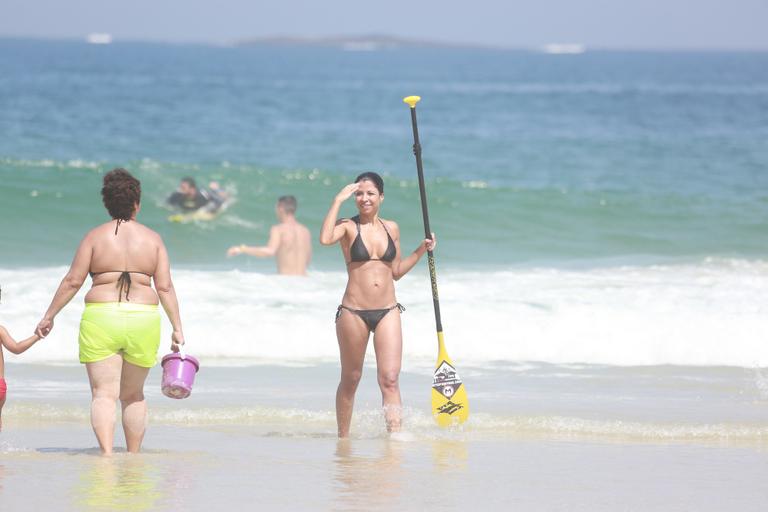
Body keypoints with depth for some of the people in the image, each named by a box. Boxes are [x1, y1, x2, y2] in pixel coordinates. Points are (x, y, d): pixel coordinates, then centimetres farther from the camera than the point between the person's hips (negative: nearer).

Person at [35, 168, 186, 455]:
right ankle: (133, 456, 18)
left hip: (101, 319, -2)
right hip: (143, 320, 2)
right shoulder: (152, 239, 4)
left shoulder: (95, 237, 0)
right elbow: (165, 287, 0)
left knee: (104, 394, -5)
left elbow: (72, 281, -2)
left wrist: (49, 317, 7)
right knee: (133, 395, 17)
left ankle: (106, 453, -24)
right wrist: (177, 328, 4)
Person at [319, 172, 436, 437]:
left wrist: (421, 250, 9)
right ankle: (343, 437, 23)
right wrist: (338, 201, -20)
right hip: (353, 312, -3)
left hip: (387, 312, 3)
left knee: (390, 378, -11)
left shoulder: (391, 228, 10)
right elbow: (325, 238, -27)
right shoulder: (348, 226, -3)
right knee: (350, 379, 9)